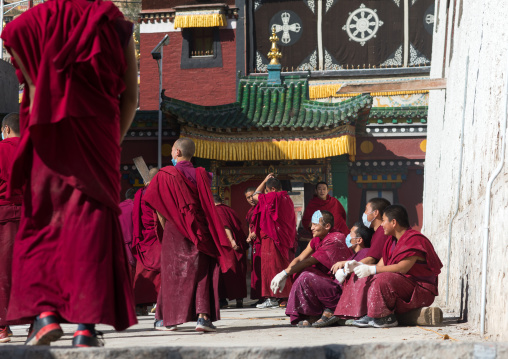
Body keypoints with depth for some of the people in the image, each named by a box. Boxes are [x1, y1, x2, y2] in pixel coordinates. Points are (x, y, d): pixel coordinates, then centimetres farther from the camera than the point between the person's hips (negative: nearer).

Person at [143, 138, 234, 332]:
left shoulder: (165, 175, -4)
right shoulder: (201, 175, 3)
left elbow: (158, 207, -4)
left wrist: (164, 227, 8)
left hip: (174, 230, -1)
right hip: (199, 231, 1)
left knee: (172, 273, 9)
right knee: (201, 273, 2)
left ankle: (171, 319, 11)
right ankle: (203, 316, -13)